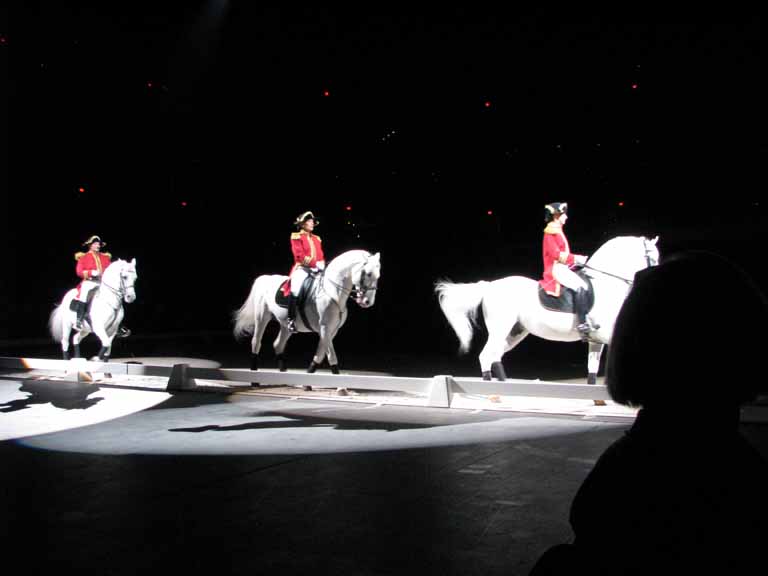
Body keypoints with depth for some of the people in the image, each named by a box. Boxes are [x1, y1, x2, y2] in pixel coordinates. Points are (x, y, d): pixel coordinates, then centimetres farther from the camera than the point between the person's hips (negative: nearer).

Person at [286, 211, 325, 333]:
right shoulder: (296, 237, 0)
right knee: (295, 289, -30)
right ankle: (291, 319, -23)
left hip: (316, 269, 7)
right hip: (302, 268, -6)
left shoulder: (316, 238, 20)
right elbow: (299, 255, -11)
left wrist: (321, 264, -5)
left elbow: (320, 255, 17)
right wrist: (314, 263, -18)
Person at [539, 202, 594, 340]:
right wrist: (577, 259, -16)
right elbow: (556, 254, -17)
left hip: (563, 267, 10)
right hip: (556, 268, -10)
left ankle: (587, 320, -2)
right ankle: (582, 323, -29)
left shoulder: (558, 232, 21)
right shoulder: (550, 233, -8)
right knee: (580, 287, -27)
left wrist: (579, 259, 8)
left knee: (588, 285, 1)